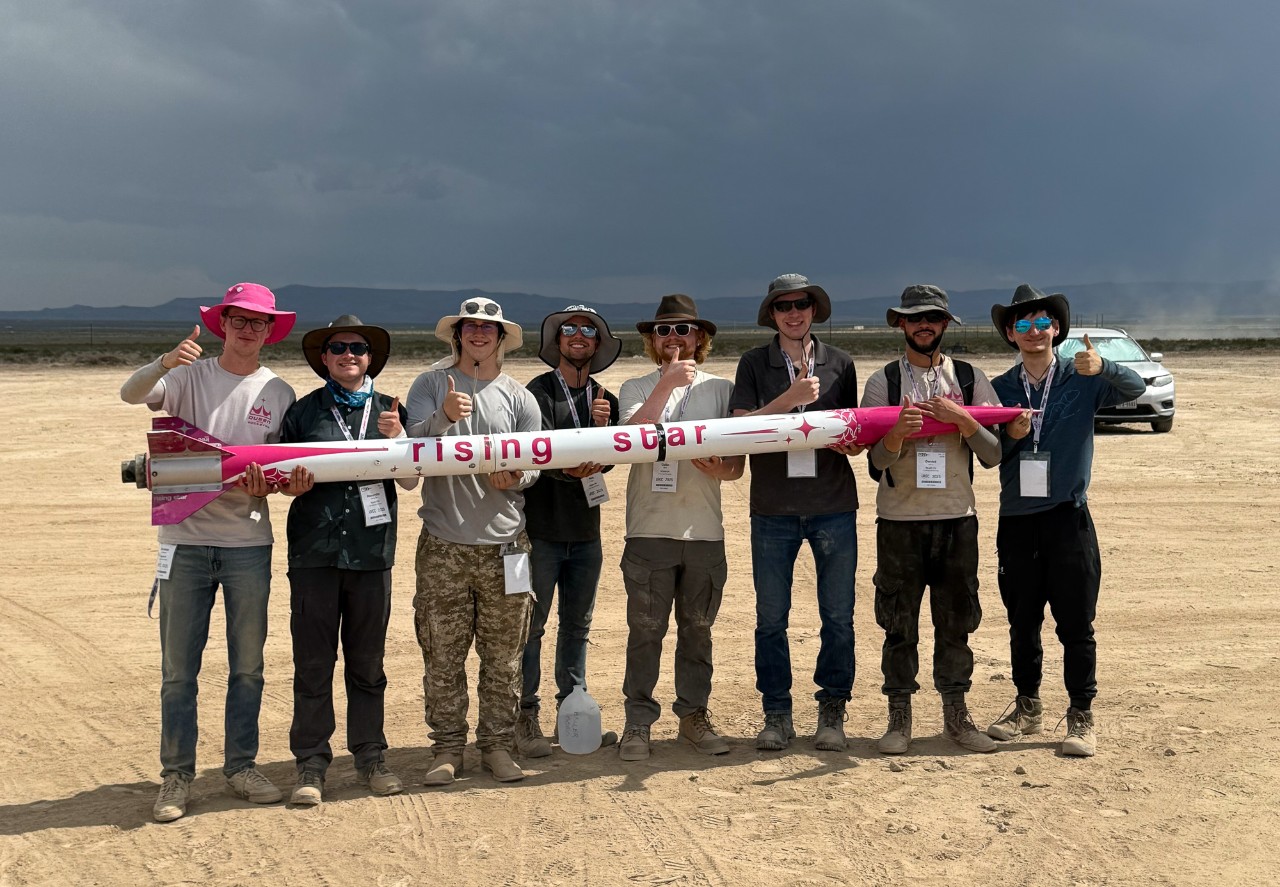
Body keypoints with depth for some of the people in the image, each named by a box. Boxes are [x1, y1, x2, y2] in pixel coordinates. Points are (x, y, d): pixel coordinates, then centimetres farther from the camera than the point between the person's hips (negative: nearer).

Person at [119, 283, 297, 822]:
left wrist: (263, 484, -16)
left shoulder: (278, 393, 7)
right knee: (178, 667, 3)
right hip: (186, 539, -2)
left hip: (248, 541, 2)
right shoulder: (189, 376, 1)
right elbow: (130, 394, -15)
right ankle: (176, 777, 11)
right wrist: (165, 363, -35)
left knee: (248, 666, 8)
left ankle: (241, 767, 21)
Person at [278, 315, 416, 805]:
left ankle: (370, 757, 19)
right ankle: (311, 764, 8)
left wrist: (397, 437, -10)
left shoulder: (389, 411, 10)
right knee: (313, 664, 1)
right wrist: (293, 486, -14)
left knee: (368, 663, 9)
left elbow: (410, 481, 6)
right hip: (315, 550, -1)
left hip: (371, 550, 1)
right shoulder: (303, 412, 7)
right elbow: (281, 477, 8)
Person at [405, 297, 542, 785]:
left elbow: (533, 466, 9)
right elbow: (415, 443, -8)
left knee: (503, 656, 5)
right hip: (443, 544, -1)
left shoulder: (518, 397, 10)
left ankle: (497, 745, 15)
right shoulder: (432, 384, 6)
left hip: (503, 543, 1)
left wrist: (514, 478, -14)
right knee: (443, 656, 2)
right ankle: (448, 748, 12)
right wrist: (443, 417, -28)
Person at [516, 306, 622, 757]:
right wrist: (569, 469, -33)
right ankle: (525, 715, 6)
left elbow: (607, 460, 2)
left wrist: (602, 424, -15)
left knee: (577, 625, 13)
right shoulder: (538, 391, -4)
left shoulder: (605, 399, 12)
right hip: (542, 528, -5)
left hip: (586, 530, 5)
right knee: (531, 624, -2)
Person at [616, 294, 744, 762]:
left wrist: (719, 469, -16)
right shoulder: (637, 389, 7)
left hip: (704, 529, 2)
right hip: (649, 527, -1)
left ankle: (694, 714, 21)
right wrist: (667, 385, -18)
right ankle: (638, 721, 8)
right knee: (645, 630, 0)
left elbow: (738, 463, 7)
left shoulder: (721, 389, 10)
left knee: (697, 628, 9)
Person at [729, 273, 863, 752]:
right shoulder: (754, 363, 4)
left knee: (838, 615, 4)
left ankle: (832, 712, 16)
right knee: (771, 617, 4)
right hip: (773, 507, -1)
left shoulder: (839, 364, 8)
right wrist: (791, 397, -17)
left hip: (834, 505, 1)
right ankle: (776, 714, 16)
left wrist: (851, 442, -11)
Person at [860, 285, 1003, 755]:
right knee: (899, 623, 2)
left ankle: (956, 714, 17)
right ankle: (899, 717, 11)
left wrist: (960, 417, -13)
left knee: (956, 620, 6)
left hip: (957, 518, 1)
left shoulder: (970, 379, 6)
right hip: (899, 519, -1)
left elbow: (994, 454, 0)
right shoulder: (882, 382, 3)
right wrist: (898, 433, -21)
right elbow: (876, 462, -2)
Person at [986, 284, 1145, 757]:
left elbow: (1134, 387, -17)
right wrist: (1011, 436, -15)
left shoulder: (1081, 380, 0)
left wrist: (1101, 368, -38)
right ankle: (1027, 708, 25)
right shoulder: (999, 389, 7)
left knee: (1076, 625, 0)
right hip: (1017, 521, 3)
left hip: (1068, 518, -3)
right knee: (1022, 623, 12)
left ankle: (1081, 717, 9)